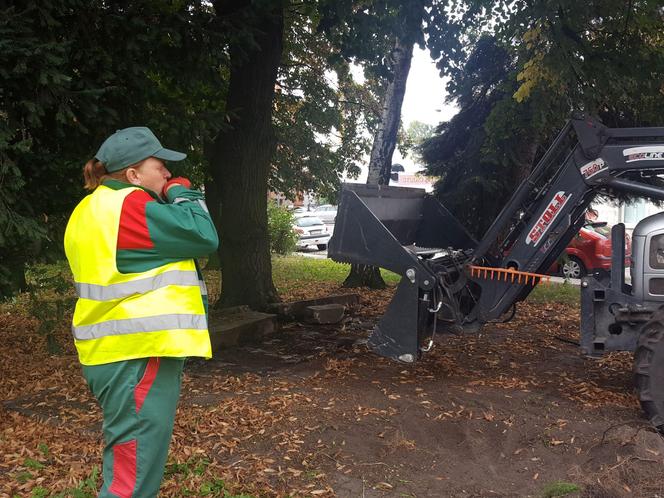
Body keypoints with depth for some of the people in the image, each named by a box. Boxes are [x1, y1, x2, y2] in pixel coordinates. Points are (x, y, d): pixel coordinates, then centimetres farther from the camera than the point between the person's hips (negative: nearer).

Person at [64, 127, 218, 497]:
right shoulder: (130, 207, -16)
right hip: (139, 354, -11)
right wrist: (183, 193, -1)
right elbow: (204, 237, -16)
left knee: (129, 466, 24)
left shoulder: (92, 211, 16)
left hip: (113, 352, 11)